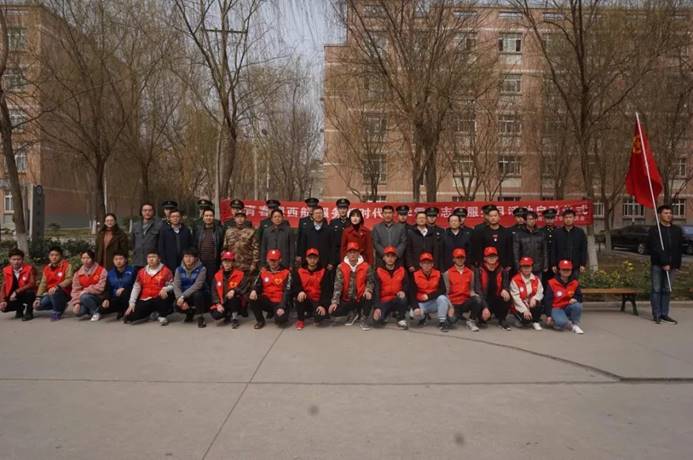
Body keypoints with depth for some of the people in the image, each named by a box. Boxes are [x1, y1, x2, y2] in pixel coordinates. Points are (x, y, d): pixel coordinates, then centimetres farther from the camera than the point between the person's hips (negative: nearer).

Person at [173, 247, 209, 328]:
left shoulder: (201, 269, -15)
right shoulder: (179, 270, -2)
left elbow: (197, 286, -25)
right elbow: (176, 286, -12)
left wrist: (183, 296, -31)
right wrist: (180, 298, -29)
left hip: (200, 295, -3)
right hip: (185, 297, 4)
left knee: (197, 294, -36)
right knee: (177, 305, -25)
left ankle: (200, 317, -15)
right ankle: (190, 312, 10)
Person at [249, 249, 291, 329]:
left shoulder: (286, 272, -7)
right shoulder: (263, 271, 6)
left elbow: (287, 292, -12)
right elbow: (257, 285, 3)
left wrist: (282, 307, -23)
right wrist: (254, 291, -23)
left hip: (279, 302, -3)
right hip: (266, 301, 3)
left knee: (280, 320, -30)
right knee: (252, 298, -26)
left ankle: (274, 312, 10)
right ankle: (260, 321, -2)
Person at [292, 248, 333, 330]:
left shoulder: (324, 272, -2)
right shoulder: (299, 271, 2)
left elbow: (326, 290, -10)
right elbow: (294, 286, -9)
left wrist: (323, 305, -23)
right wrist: (300, 291, -32)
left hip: (317, 301, -2)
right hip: (305, 301, 2)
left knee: (321, 315, -31)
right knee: (300, 296, -32)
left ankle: (315, 315, 10)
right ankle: (300, 320, -9)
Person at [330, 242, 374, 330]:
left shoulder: (366, 266, -4)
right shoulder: (341, 267, -5)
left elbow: (370, 281, 4)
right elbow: (338, 285, -11)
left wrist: (368, 290, -20)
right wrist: (334, 302, -21)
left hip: (361, 298, -1)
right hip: (347, 300, 1)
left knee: (368, 296, -34)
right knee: (333, 311, -21)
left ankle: (364, 319, -7)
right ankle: (353, 313, 10)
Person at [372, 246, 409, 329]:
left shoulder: (402, 270, 2)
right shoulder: (378, 271, -4)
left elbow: (406, 284, 4)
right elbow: (376, 291, -10)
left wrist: (403, 291, -21)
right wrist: (377, 307, -22)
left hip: (396, 300, 1)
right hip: (383, 301, -1)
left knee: (403, 299, -35)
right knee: (377, 320, -26)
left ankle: (401, 319, -7)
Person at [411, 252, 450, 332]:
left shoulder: (438, 274, -6)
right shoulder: (415, 275, -7)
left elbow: (443, 290, -14)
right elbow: (413, 294, -10)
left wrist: (429, 296, -24)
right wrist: (416, 307, -23)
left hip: (435, 302, 0)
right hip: (422, 303, 0)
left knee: (442, 298, -32)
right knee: (414, 313, -30)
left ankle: (442, 322, -16)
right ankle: (423, 317, 8)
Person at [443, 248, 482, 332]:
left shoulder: (470, 272, 9)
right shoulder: (447, 273, 2)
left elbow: (471, 289, 8)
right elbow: (446, 292, -1)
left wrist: (474, 294, -17)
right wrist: (450, 307, -13)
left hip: (466, 302, 2)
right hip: (454, 303, -2)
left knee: (477, 300, -33)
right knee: (451, 319, -32)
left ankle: (471, 321, -10)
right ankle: (458, 315, 8)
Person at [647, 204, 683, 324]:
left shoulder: (677, 230, 12)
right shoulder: (653, 230, -2)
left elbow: (679, 249, 12)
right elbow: (653, 249, -8)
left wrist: (676, 264, 1)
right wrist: (663, 263, -13)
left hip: (672, 265, 4)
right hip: (657, 265, -4)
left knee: (667, 290, 7)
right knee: (656, 290, -1)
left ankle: (664, 314, 14)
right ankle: (656, 314, 3)